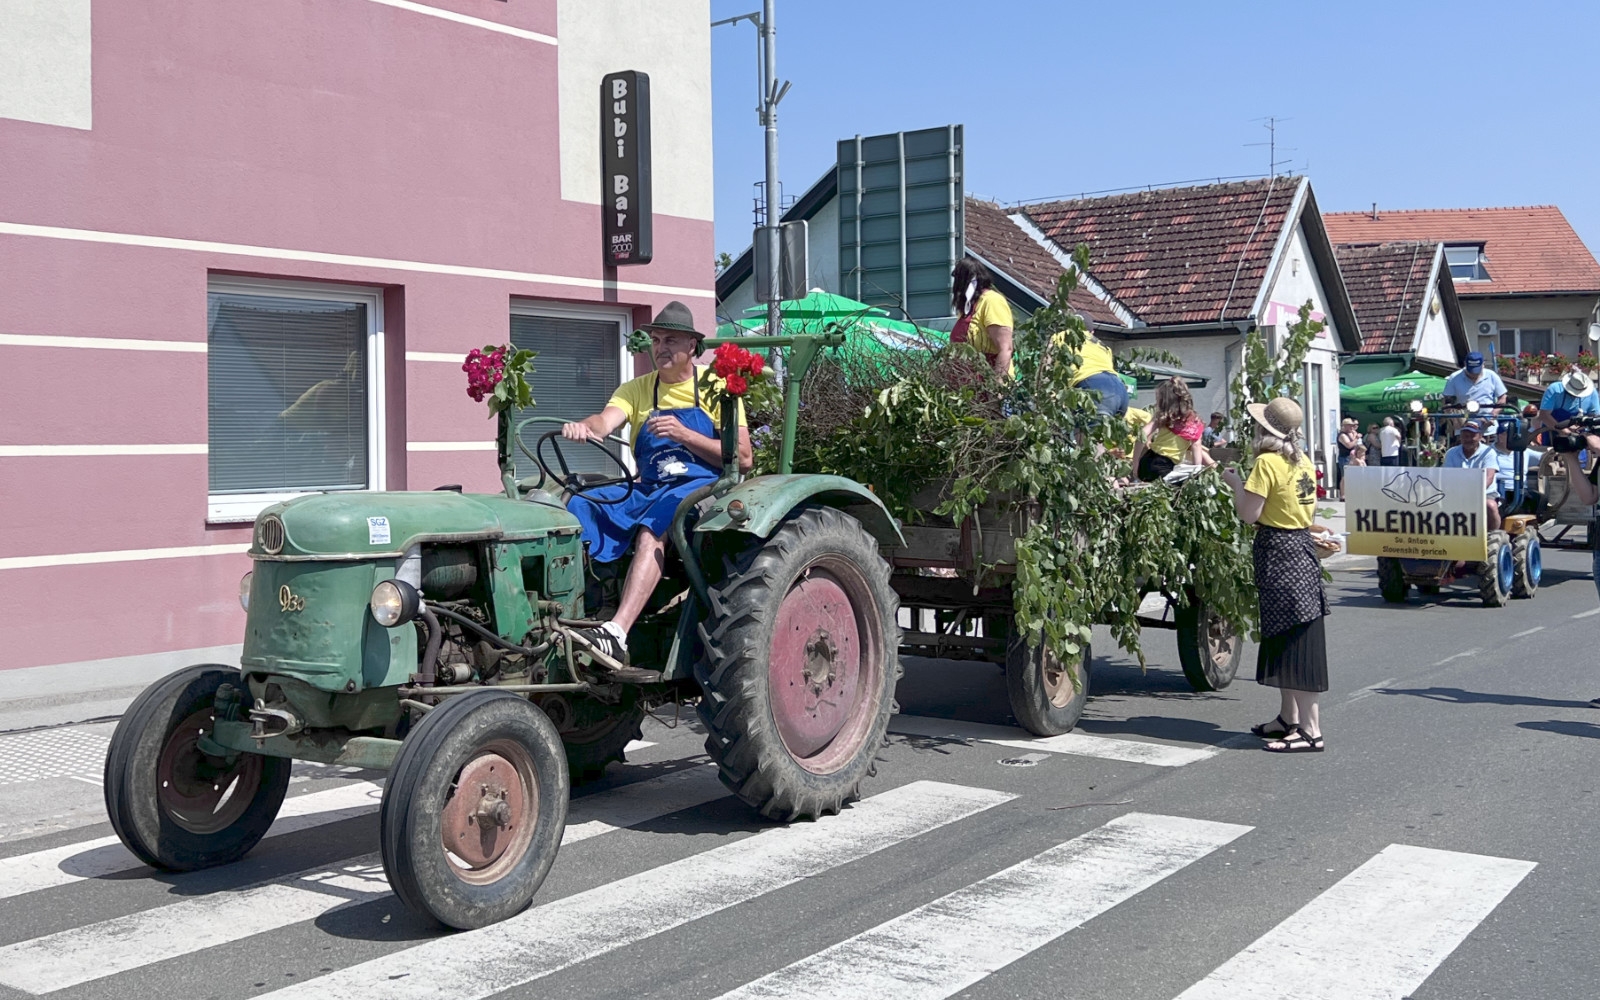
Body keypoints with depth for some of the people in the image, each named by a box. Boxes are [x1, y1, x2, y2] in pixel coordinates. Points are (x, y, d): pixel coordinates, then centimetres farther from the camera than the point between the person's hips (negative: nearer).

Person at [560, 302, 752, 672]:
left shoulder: (715, 386, 3)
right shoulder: (637, 389, 13)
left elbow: (744, 457, -4)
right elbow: (607, 420, -9)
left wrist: (684, 434, -15)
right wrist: (584, 427, -34)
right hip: (649, 491, 5)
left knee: (652, 530, -36)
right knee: (578, 509, -21)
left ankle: (616, 635, -50)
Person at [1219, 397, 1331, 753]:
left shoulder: (1268, 462, -15)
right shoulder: (1304, 462, 10)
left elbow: (1248, 514, -17)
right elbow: (1309, 512, 15)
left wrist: (1235, 483, -2)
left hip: (1278, 550, -9)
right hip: (1302, 547, 9)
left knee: (1291, 640, -8)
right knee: (1286, 638, 16)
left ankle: (1310, 729, -9)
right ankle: (1289, 718, 25)